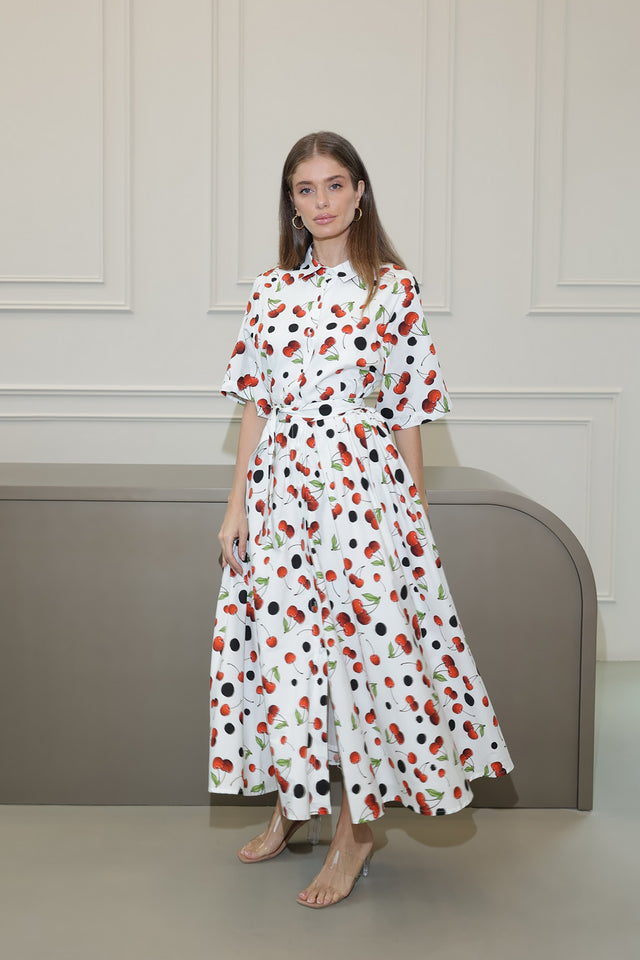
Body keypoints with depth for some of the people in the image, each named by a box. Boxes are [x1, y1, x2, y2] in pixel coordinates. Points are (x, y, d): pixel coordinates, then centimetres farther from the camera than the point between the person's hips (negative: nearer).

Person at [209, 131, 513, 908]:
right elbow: (255, 404, 9)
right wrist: (237, 504, 5)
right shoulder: (271, 290, 9)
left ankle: (357, 825, 13)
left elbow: (407, 412, 0)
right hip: (281, 483, 4)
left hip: (363, 481, -3)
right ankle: (291, 801, 26)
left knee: (363, 633, -3)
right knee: (281, 633, 7)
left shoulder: (393, 289, -1)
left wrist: (417, 512, -1)